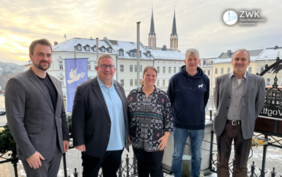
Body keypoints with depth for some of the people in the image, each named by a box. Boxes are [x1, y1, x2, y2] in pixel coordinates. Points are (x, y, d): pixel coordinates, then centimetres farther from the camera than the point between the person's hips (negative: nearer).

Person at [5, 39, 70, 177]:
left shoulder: (56, 82, 8)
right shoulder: (17, 82, -11)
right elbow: (15, 121, -15)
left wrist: (65, 137, 10)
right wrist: (29, 152, -15)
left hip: (57, 148, 6)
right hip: (35, 151, -5)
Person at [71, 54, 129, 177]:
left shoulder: (119, 88, 7)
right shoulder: (84, 89, -10)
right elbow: (78, 119, -11)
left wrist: (127, 136, 11)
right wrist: (79, 142, -13)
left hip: (117, 147, 5)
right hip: (94, 148, -5)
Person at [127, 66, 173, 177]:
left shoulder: (163, 96, -3)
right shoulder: (133, 94, 1)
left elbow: (168, 118, -1)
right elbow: (127, 115, 6)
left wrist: (166, 136, -6)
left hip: (156, 142, -1)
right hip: (137, 141, 2)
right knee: (142, 167, 19)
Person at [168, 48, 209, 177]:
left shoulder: (205, 79, -1)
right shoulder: (176, 79, -7)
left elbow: (205, 99, 12)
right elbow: (169, 99, 2)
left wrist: (198, 112, 11)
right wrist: (176, 114, 4)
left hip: (198, 125, 2)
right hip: (180, 125, -1)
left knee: (197, 156, 16)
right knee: (177, 155, 11)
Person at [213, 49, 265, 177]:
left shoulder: (258, 81, -2)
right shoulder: (221, 80, 1)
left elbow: (259, 103, 8)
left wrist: (250, 120, 8)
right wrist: (221, 116, 10)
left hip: (244, 128, 0)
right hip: (224, 126, 1)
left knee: (241, 165, 11)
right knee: (222, 162, 12)